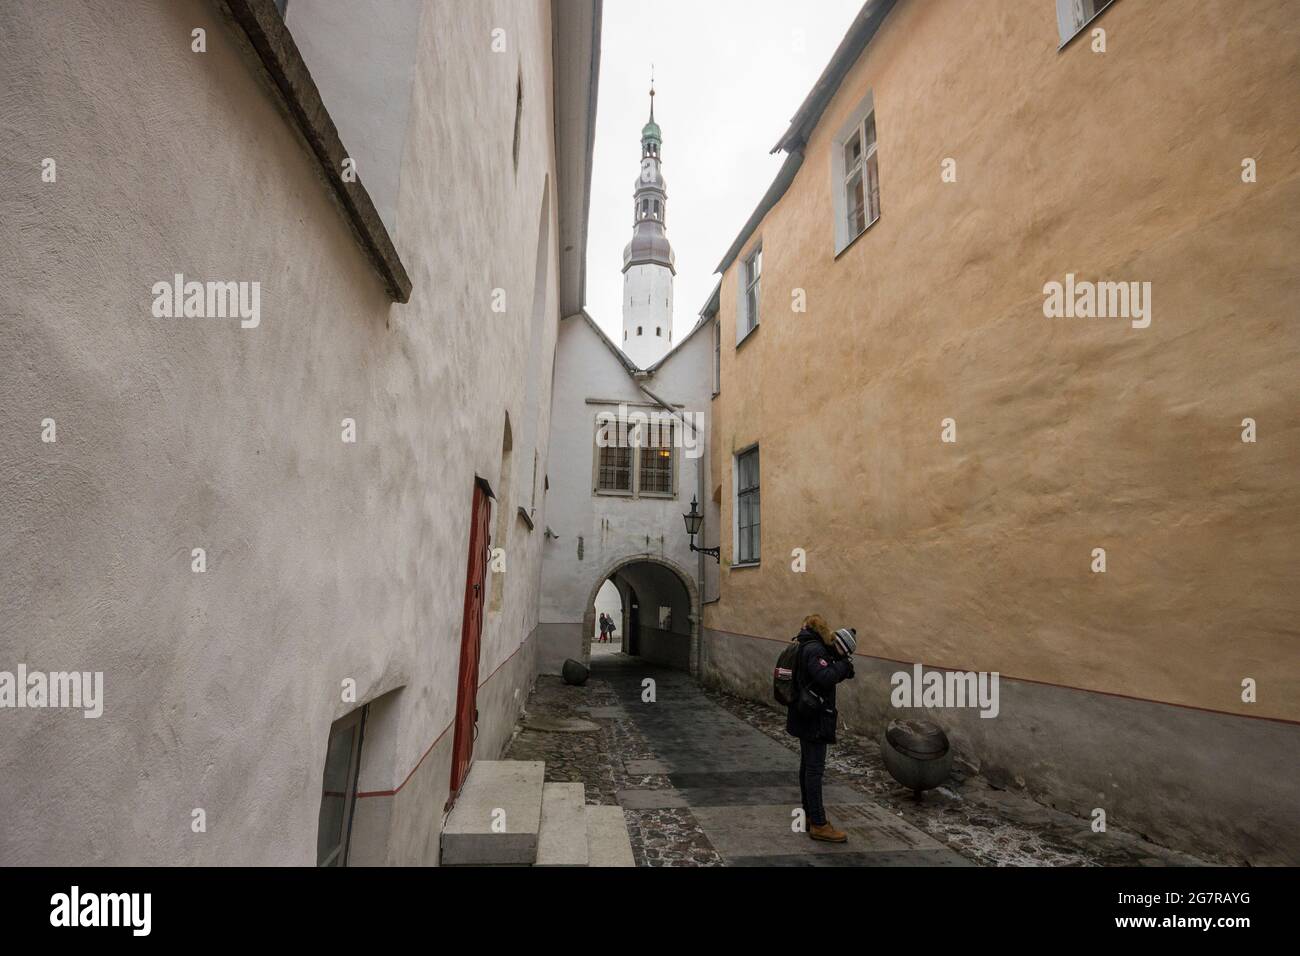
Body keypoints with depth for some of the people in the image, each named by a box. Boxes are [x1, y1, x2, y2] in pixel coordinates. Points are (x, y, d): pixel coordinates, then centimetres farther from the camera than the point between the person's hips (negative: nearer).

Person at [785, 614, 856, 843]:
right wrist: (843, 665, -17)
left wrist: (843, 667, 0)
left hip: (807, 717, 10)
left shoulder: (810, 648, 11)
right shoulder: (815, 650, -19)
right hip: (813, 719, -10)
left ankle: (809, 815, 28)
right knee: (815, 769, -5)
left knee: (808, 766, 17)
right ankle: (818, 825, 1)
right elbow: (825, 678, -30)